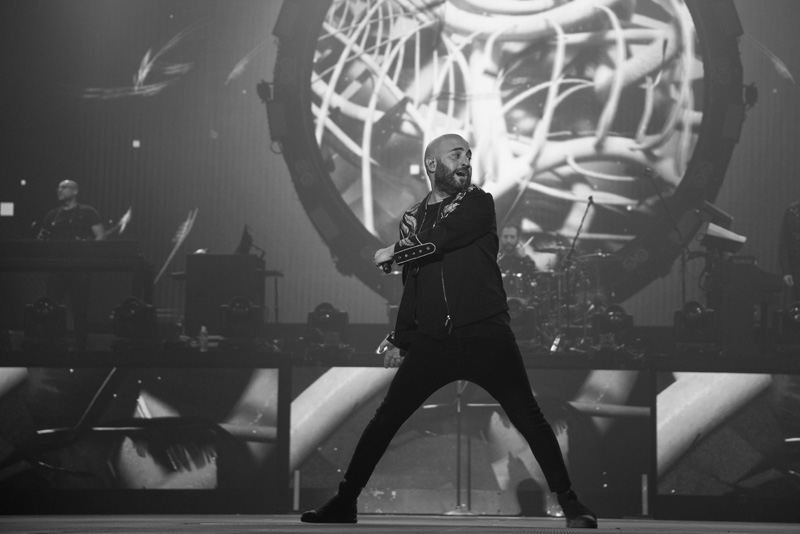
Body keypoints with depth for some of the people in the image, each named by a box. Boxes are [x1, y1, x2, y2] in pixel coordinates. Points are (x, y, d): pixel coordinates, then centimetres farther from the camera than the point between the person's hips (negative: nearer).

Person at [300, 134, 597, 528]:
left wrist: (395, 254, 0)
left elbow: (439, 240, -14)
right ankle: (344, 503, 11)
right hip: (432, 341, 3)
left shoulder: (479, 203, 3)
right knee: (384, 421, 1)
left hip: (486, 336, -3)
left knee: (528, 419, -5)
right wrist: (399, 340, 15)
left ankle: (569, 503, 3)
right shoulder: (413, 218, 15)